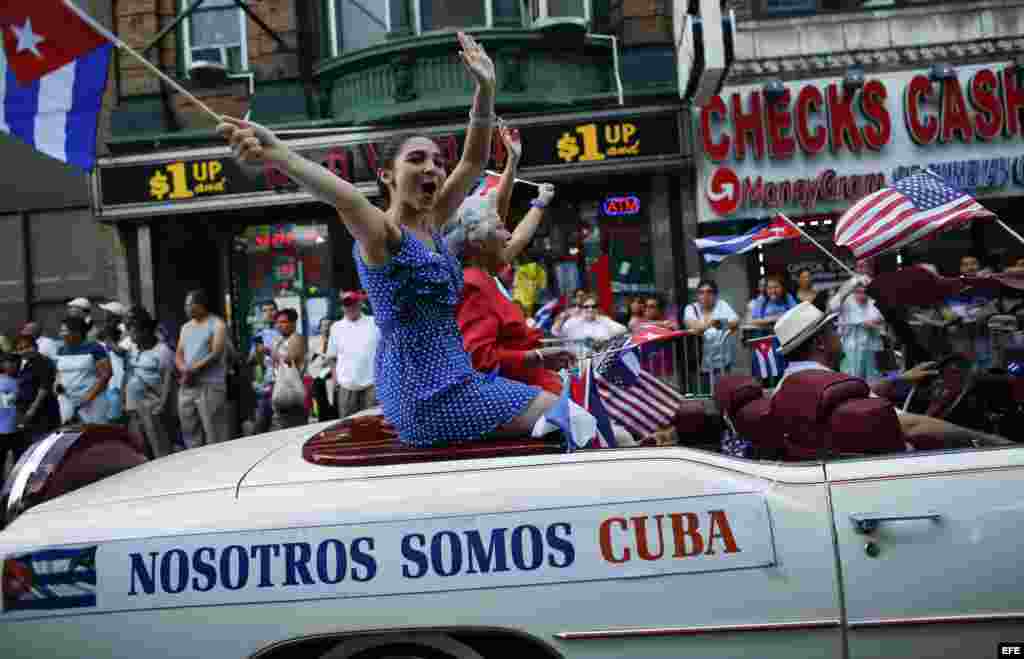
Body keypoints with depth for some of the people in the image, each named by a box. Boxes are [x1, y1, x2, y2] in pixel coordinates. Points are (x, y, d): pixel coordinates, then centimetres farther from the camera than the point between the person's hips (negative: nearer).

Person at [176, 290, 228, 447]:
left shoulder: (217, 325, -2)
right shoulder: (186, 327, 20)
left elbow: (216, 354, -12)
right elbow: (178, 355, 17)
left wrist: (193, 369, -16)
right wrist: (184, 369, -4)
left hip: (210, 385, -7)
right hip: (186, 386, 7)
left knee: (214, 434, -8)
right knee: (190, 432, 9)